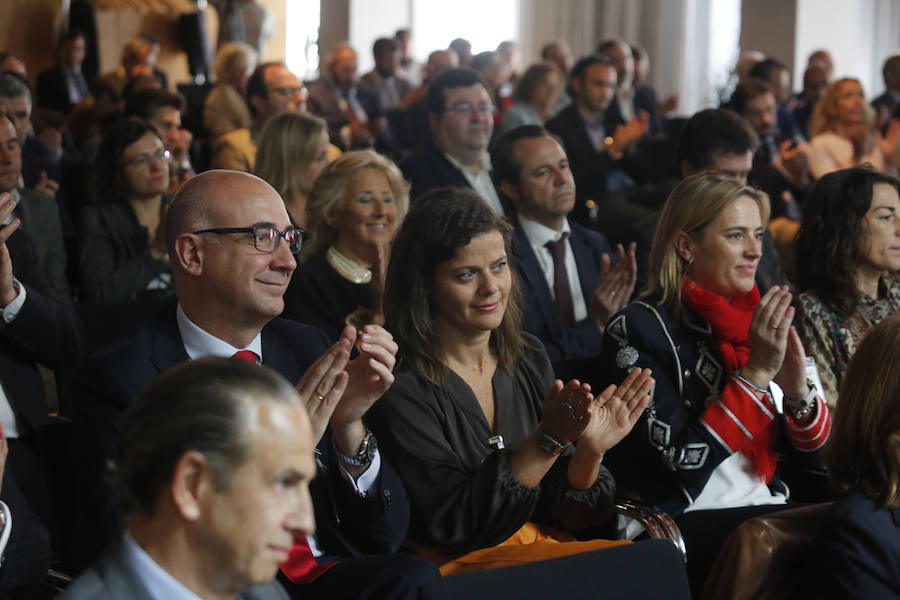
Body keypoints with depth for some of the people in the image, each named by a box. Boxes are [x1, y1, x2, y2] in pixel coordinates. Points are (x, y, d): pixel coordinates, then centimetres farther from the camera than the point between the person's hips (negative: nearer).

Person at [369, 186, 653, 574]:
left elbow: (565, 512, 8)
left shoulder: (528, 359, 7)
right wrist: (548, 440, -21)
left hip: (548, 549, 6)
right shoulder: (401, 388, -12)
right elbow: (457, 526, -15)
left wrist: (590, 451, -12)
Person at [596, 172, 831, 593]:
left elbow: (816, 451, 11)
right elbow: (683, 457, -15)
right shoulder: (637, 329, -7)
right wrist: (756, 372, -17)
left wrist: (797, 388, -9)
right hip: (684, 523, -6)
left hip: (769, 510, 6)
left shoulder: (761, 323, 11)